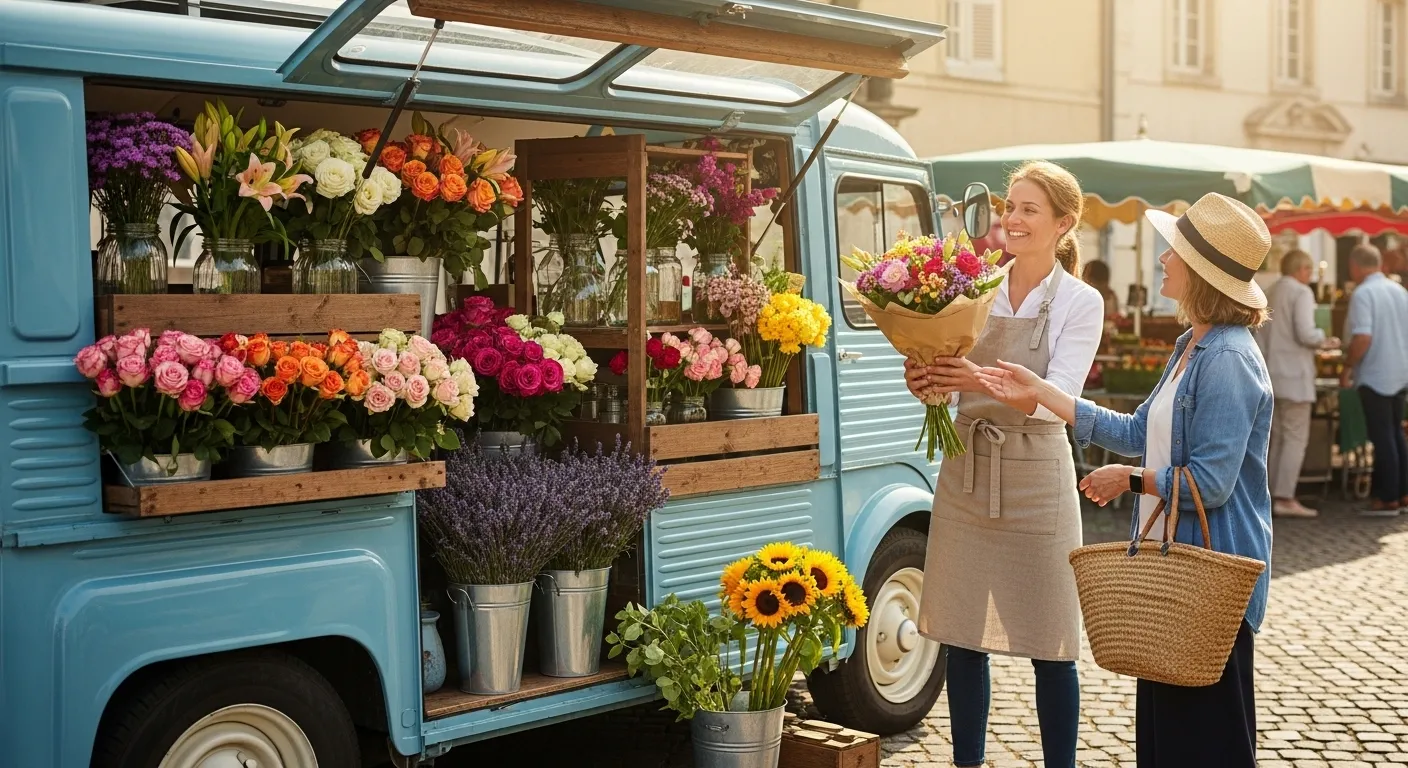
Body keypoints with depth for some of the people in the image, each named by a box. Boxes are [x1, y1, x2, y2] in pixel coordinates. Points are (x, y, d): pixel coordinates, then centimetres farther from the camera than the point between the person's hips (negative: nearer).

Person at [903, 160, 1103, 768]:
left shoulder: (1080, 303, -3)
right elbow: (951, 379, 7)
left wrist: (982, 380, -32)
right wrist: (927, 381, -17)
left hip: (1036, 476, -3)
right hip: (965, 472, 4)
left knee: (1049, 644, 2)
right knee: (963, 636, 8)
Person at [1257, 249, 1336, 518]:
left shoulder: (1269, 294, 14)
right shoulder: (1301, 293, -9)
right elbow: (1306, 333, -19)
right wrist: (1324, 340, 0)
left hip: (1271, 375, 8)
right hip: (1294, 375, -8)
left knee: (1278, 438, 12)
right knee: (1296, 438, -6)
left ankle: (1274, 495, 13)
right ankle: (1285, 499, -10)